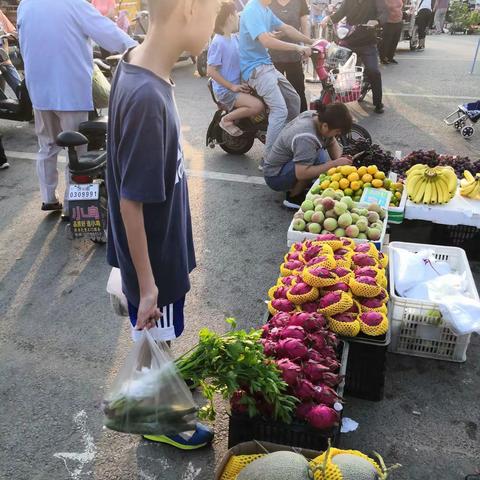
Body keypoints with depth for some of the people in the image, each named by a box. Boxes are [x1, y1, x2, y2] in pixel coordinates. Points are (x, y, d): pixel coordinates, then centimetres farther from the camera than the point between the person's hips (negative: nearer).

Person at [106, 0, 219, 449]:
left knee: (156, 341, 29)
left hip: (158, 245, 8)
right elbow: (130, 202, -26)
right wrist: (147, 284, -16)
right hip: (153, 255, -8)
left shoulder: (136, 65, -4)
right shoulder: (147, 98, -32)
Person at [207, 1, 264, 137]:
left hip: (238, 85, 9)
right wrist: (232, 87, -18)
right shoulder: (218, 42, -17)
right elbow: (211, 71, -19)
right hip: (225, 90, -9)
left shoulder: (235, 38, 8)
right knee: (257, 106, -24)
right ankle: (227, 120, -6)